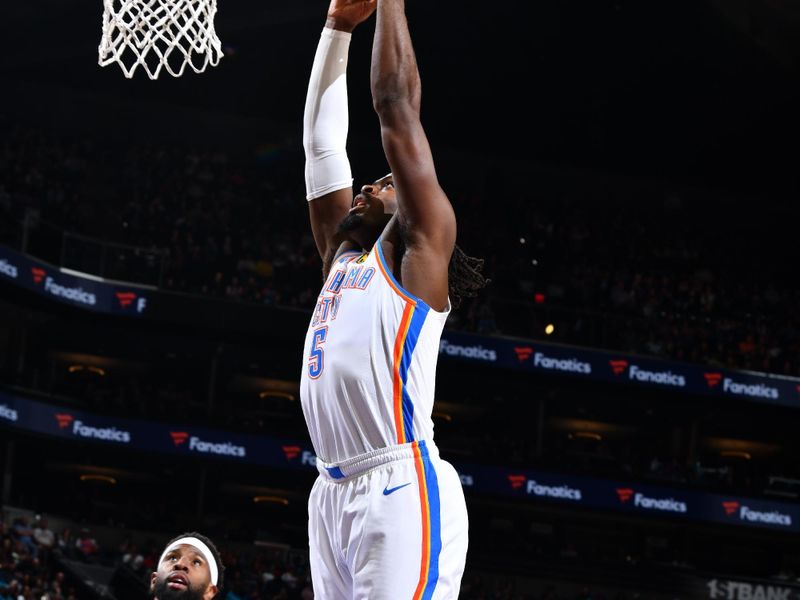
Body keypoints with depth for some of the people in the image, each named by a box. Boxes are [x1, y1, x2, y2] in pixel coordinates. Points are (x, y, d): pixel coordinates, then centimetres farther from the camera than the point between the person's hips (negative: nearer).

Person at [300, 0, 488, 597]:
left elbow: (397, 104, 3)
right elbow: (322, 142, 27)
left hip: (401, 488, -8)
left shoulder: (419, 248, 7)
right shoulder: (343, 255, 26)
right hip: (334, 494, 8)